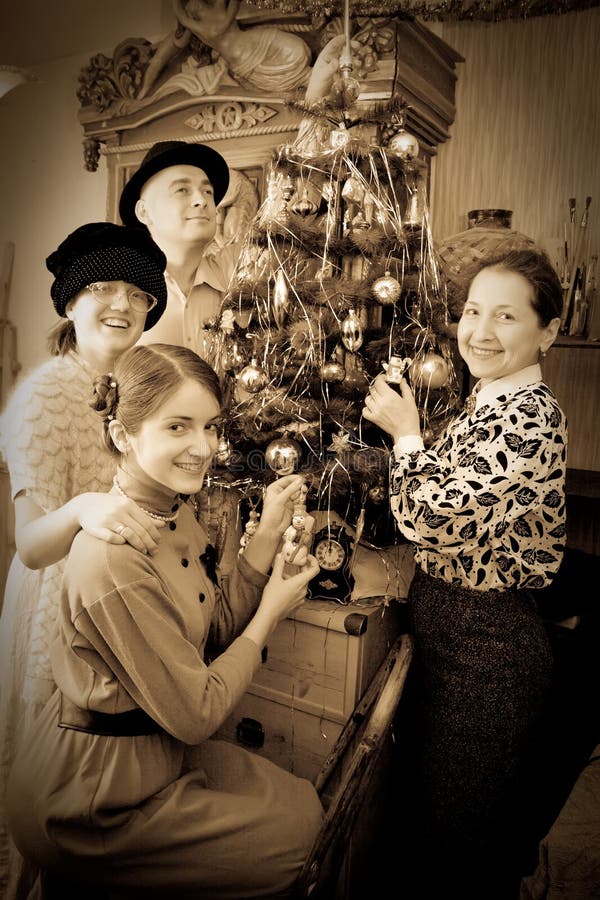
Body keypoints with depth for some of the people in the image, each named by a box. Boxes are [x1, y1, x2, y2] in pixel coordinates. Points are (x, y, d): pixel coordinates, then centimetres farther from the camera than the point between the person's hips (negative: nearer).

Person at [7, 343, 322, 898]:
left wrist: (268, 535, -8)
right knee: (297, 833, 4)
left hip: (153, 747, 8)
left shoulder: (176, 512, -4)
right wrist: (271, 613, -12)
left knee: (303, 802, 13)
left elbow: (218, 629, 1)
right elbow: (196, 715, -23)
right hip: (90, 804, -8)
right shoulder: (116, 557, -32)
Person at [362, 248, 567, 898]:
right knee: (435, 803, 28)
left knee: (459, 829, 14)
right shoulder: (489, 403, 7)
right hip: (449, 630, 10)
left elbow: (432, 520, -27)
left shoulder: (531, 418, -24)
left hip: (486, 644, -9)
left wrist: (405, 434, -14)